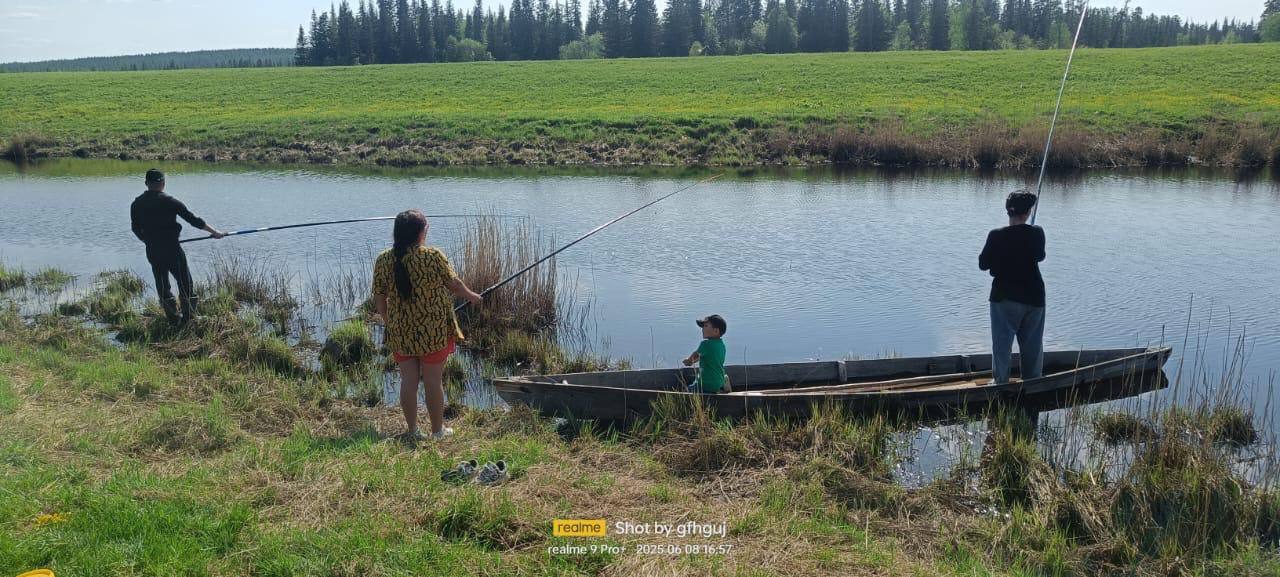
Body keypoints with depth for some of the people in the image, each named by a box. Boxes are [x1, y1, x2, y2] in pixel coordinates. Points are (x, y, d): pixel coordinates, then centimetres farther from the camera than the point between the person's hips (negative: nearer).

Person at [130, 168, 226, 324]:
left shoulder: (136, 204, 3)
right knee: (184, 283, 6)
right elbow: (193, 220, -7)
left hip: (152, 252, 4)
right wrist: (214, 232, 2)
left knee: (162, 286, 13)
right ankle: (187, 317, 3)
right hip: (172, 250, -4)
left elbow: (136, 230, 11)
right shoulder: (170, 202, -10)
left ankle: (173, 318, 15)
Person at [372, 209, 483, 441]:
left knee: (408, 379, 12)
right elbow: (454, 283, 0)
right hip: (434, 330, -3)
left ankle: (412, 429, 20)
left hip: (400, 332, 3)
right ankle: (438, 430, 19)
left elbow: (379, 299, 5)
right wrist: (471, 296, 20)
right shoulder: (434, 256, -13)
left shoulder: (383, 261, -1)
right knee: (433, 380, 7)